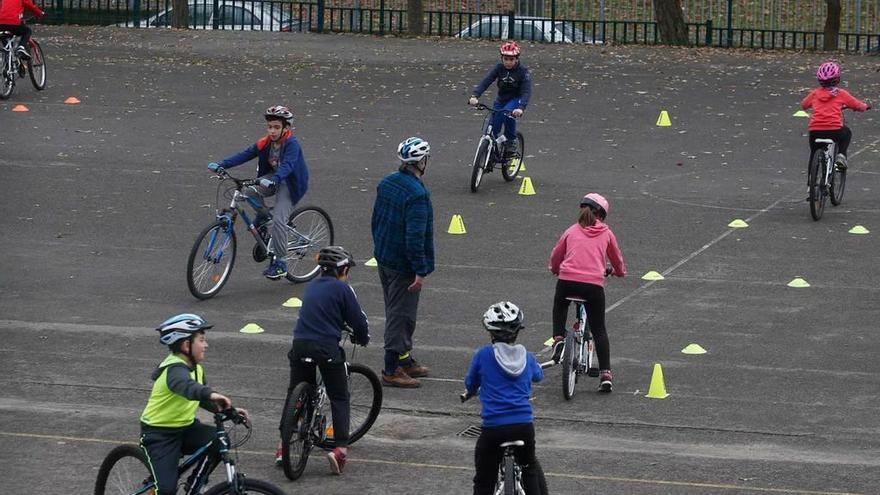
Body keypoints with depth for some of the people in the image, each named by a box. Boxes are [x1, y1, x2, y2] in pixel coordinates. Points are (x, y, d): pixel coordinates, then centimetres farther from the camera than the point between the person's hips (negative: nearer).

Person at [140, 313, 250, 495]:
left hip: (185, 427, 8)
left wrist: (229, 410, 1)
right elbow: (185, 385, -47)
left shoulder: (195, 368, 5)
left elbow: (203, 398, 17)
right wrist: (210, 394, -65)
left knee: (220, 442, -14)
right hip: (159, 434, -8)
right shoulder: (175, 368, -24)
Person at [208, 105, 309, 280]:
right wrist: (220, 165, -24)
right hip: (273, 178, 6)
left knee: (278, 220, -19)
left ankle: (280, 263, -6)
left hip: (289, 183, -6)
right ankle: (263, 217, 5)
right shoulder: (266, 143, -6)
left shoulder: (292, 144, -23)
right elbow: (245, 154, -12)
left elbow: (287, 165, -39)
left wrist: (273, 180, -57)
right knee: (250, 190, -25)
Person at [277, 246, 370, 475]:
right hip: (327, 347, -5)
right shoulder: (342, 289, -1)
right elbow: (358, 320, 1)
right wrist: (362, 339, 22)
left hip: (300, 345, 5)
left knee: (294, 393, 20)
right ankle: (340, 447, -6)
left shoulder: (311, 286, 17)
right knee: (339, 398, 7)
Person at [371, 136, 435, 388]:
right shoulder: (417, 194, -24)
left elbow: (376, 221, 13)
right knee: (401, 316, -1)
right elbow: (415, 236, -26)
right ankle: (392, 370, 3)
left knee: (397, 313, 20)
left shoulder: (386, 184, 3)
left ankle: (405, 360, 32)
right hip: (403, 266, -9)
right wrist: (420, 271, -22)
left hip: (384, 260, 9)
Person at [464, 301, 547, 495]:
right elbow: (538, 376, 30)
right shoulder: (527, 357, 7)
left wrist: (473, 391, 37)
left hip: (494, 427, -3)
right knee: (530, 466, 30)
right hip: (524, 425, 3)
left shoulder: (483, 355, -2)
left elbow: (470, 385, 13)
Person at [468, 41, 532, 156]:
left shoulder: (522, 71, -19)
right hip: (501, 99, 3)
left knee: (508, 113, -34)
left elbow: (526, 91, -28)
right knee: (492, 129, -6)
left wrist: (521, 107, -45)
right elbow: (486, 81, -22)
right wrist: (475, 96, -38)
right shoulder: (499, 68, -11)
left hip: (516, 99, -3)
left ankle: (511, 141, -15)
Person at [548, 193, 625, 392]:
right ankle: (605, 374, 4)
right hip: (594, 283, -1)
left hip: (567, 280, 1)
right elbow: (617, 260, 27)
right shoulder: (606, 233, 15)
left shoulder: (571, 231, 16)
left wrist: (555, 270, 47)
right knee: (599, 330, 12)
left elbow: (555, 257, 25)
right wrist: (619, 272, 50)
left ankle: (558, 340, 14)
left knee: (559, 307, 35)